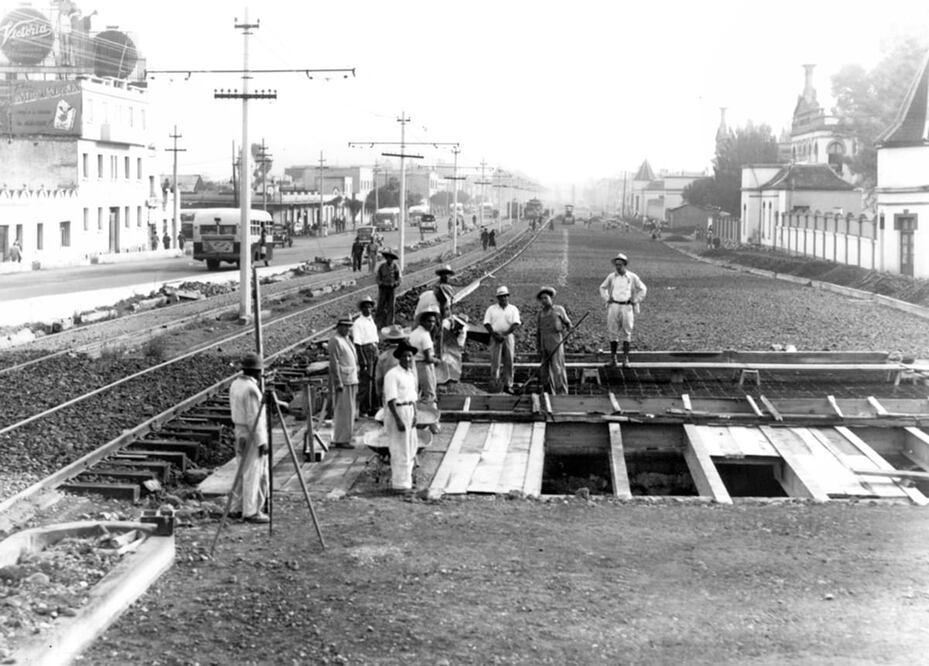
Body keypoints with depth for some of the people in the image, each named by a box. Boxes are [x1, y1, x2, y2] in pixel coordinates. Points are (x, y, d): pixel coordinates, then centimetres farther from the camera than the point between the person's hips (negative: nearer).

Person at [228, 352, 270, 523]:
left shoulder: (235, 384, 8)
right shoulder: (251, 389, -20)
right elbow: (254, 418, -21)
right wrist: (261, 442, -19)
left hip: (240, 432, 9)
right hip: (252, 434, -9)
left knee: (243, 472, 17)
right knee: (252, 474, -2)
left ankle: (237, 507, 21)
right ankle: (250, 512, 3)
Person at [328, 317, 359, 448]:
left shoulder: (346, 339, 18)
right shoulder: (335, 340, -12)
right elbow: (334, 363, -16)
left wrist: (355, 380, 20)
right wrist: (338, 383, -20)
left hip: (351, 380, 10)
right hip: (342, 380, -10)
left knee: (349, 410, 13)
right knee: (343, 410, -8)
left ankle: (343, 438, 20)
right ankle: (340, 440, -5)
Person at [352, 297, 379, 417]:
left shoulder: (372, 321, 17)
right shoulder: (358, 323, -9)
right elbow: (357, 344, -13)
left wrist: (377, 356, 17)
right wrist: (363, 362, -18)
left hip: (375, 352, 8)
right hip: (365, 351, -8)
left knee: (375, 382, 11)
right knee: (365, 382, -6)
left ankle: (373, 408, 21)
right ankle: (363, 410, 1)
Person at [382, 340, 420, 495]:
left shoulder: (411, 374, 11)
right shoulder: (392, 375, -16)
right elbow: (391, 399, -20)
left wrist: (414, 414, 5)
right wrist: (398, 420, -23)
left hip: (408, 412, 9)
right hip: (396, 412, -9)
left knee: (410, 449, 15)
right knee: (400, 450, -4)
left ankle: (401, 480, 28)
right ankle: (400, 485, 3)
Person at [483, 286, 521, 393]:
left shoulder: (513, 309, 10)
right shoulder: (491, 309, 10)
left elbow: (516, 324, -1)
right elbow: (487, 324, 2)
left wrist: (505, 335, -12)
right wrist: (495, 335, -12)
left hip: (509, 336, 1)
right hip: (495, 337, -1)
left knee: (509, 361, 0)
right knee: (495, 361, -6)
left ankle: (508, 385, 3)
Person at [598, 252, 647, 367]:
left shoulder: (632, 277, 1)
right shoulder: (611, 277, 5)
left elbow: (642, 289, 12)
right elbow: (603, 288, 21)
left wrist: (634, 301, 4)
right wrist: (607, 299, 8)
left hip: (627, 307, -1)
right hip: (614, 306, 1)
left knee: (626, 333, -3)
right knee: (613, 332, 1)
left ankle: (625, 359, 0)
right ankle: (612, 357, 8)